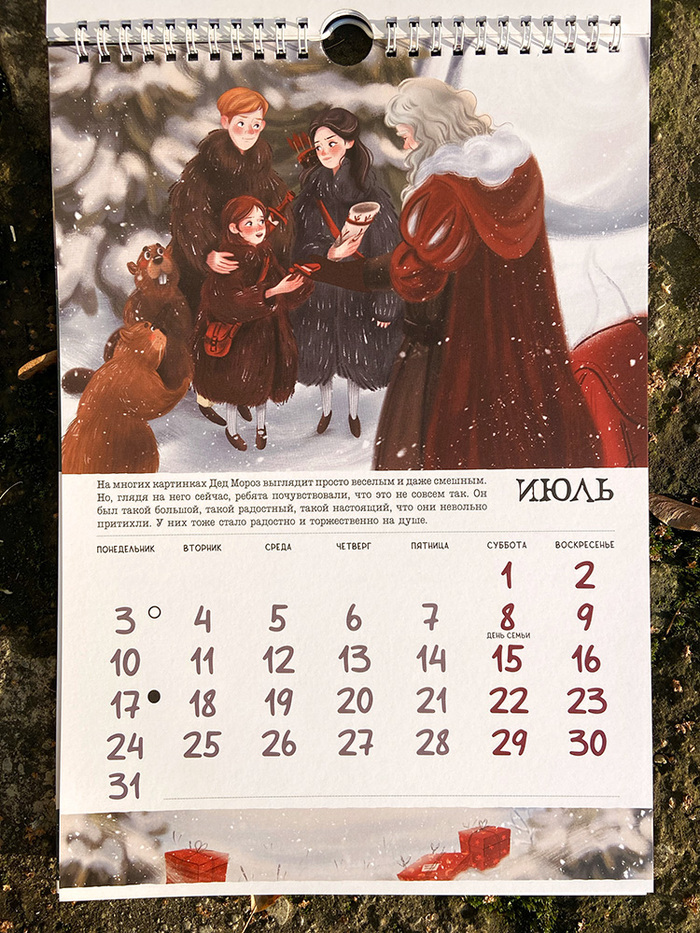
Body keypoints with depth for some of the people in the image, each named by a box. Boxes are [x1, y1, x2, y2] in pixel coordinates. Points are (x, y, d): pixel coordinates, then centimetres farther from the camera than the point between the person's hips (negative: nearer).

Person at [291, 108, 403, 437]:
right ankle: (326, 408, 38)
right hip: (318, 290, 3)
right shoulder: (310, 191, -3)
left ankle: (353, 411, 36)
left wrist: (386, 307, -12)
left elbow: (389, 252, -11)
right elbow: (301, 247, 5)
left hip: (357, 290, -2)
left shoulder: (371, 194, -13)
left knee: (355, 355, 13)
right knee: (321, 355, 14)